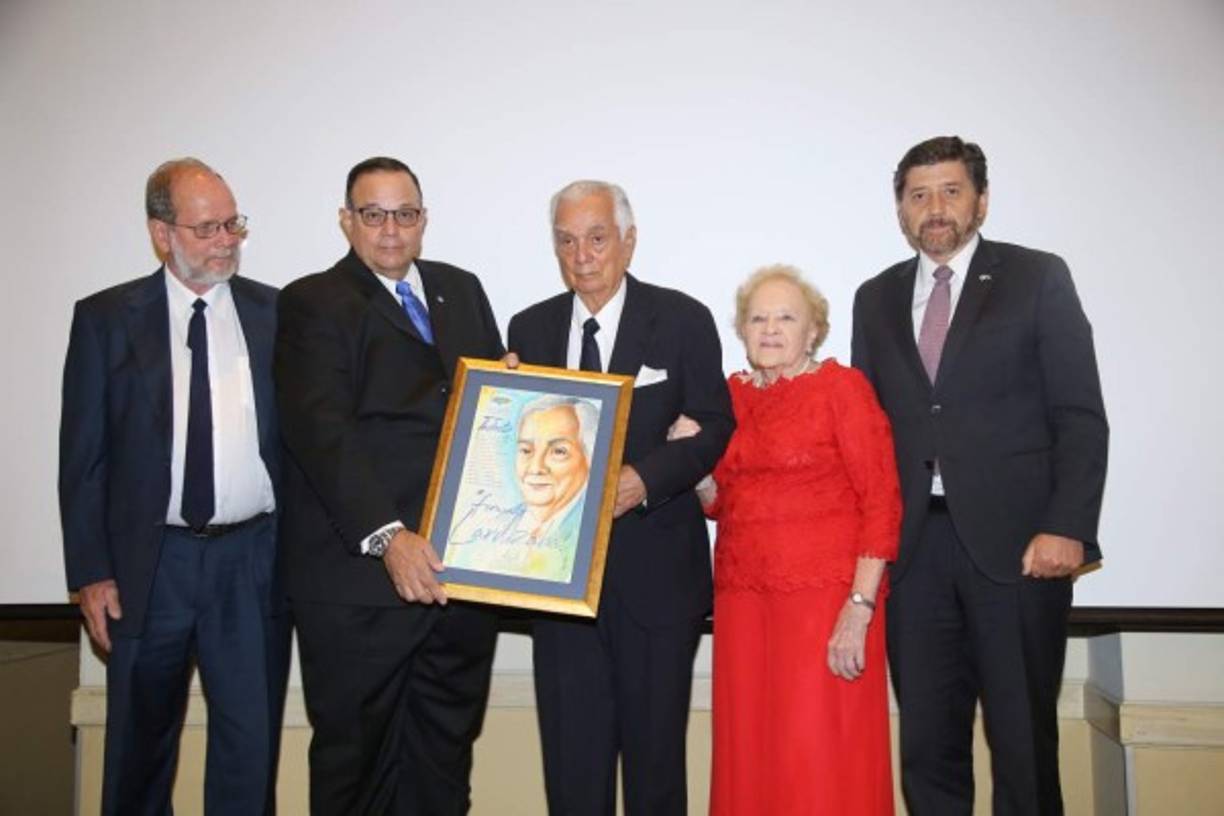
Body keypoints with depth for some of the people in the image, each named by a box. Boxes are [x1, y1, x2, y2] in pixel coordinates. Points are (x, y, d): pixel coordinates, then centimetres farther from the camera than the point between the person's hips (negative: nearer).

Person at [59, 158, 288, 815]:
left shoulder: (275, 312, 3)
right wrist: (90, 572, -4)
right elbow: (82, 456, 0)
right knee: (140, 742, 15)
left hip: (253, 560, 1)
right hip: (150, 561, 0)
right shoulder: (105, 318, 1)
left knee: (252, 744, 9)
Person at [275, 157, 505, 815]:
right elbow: (321, 430, -17)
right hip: (360, 575, -5)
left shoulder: (462, 290, 14)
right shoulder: (313, 303, -4)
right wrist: (386, 537, -27)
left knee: (445, 759, 17)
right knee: (355, 757, 10)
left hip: (460, 569, 5)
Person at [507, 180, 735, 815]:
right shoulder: (530, 328, 6)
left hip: (655, 571, -2)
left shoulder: (682, 320, -3)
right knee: (571, 751, 12)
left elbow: (716, 427, -5)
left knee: (655, 745, 13)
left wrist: (646, 477, -20)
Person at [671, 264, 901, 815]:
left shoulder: (842, 387, -3)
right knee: (749, 754, 9)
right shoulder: (730, 394, 11)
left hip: (826, 595, -5)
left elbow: (882, 501, -8)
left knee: (821, 758, -2)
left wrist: (860, 608, -15)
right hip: (743, 594, 5)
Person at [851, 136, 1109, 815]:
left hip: (1015, 542, -3)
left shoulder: (1038, 278, 3)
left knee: (1023, 737, 5)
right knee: (927, 740, 10)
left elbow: (1080, 418, -3)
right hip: (913, 546, 3)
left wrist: (1068, 528, -13)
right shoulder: (875, 299, 13)